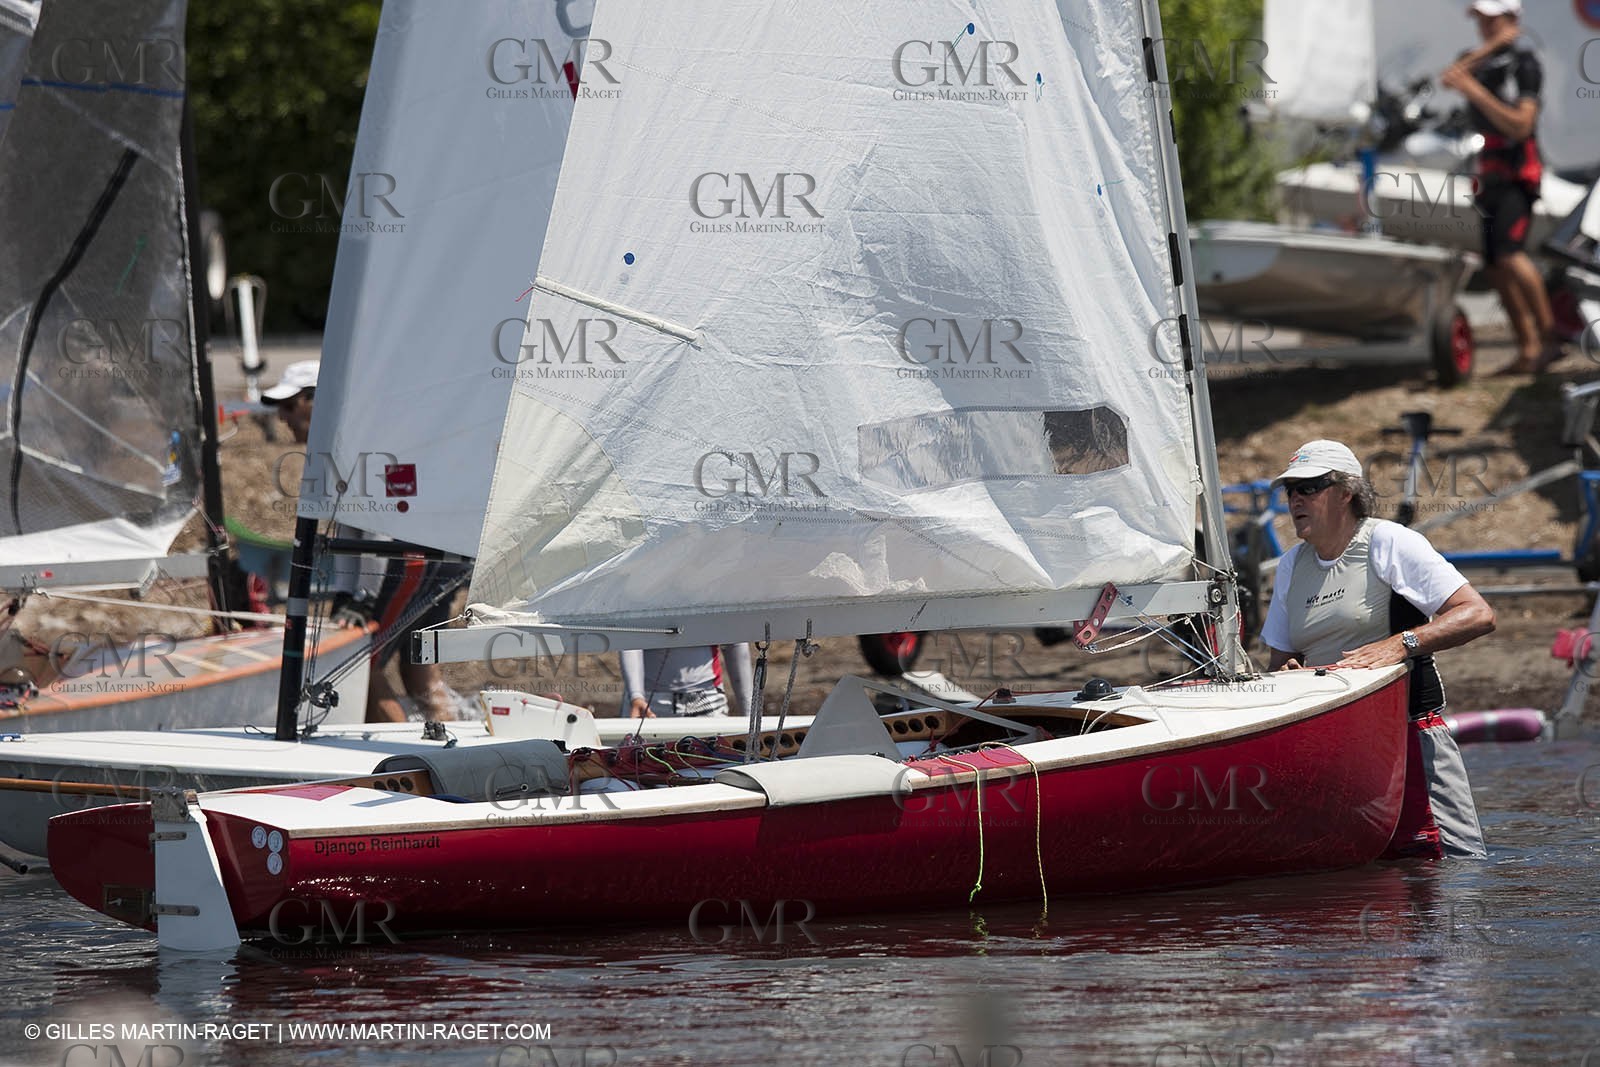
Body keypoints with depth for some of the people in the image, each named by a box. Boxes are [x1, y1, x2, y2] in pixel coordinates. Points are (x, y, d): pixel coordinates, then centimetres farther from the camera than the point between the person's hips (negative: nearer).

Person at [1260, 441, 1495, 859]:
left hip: (1408, 734, -5)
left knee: (1458, 865, -14)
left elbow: (1479, 615, -12)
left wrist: (1400, 644, -26)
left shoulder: (1388, 543, -4)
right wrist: (1285, 677, -5)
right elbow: (1281, 661, 20)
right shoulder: (1292, 565, 15)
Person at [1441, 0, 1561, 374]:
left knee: (1508, 252, -23)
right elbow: (1449, 77, -3)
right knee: (1493, 265, 3)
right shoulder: (1481, 60, 18)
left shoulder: (1524, 63, -6)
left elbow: (1521, 125, -15)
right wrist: (1490, 46, -9)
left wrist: (1476, 93, -21)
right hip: (1489, 176, 8)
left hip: (1517, 173, -8)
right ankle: (1528, 349, 6)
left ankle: (1549, 337, -20)